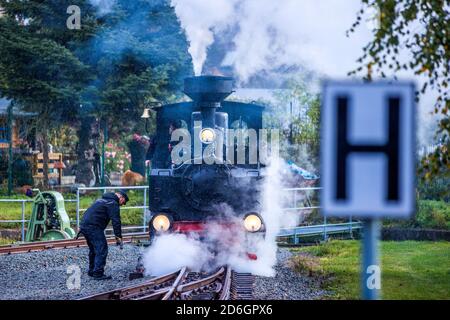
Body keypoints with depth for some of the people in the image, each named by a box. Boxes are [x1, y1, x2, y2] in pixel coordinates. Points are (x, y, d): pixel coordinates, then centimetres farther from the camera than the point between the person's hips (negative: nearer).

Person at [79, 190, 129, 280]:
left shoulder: (102, 200, 26)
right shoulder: (113, 204, -5)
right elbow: (116, 221, -11)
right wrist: (118, 236, -9)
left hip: (84, 225, 10)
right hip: (94, 228, -10)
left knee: (93, 249, 21)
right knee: (102, 249, -7)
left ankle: (92, 271, 28)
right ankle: (98, 273, -10)